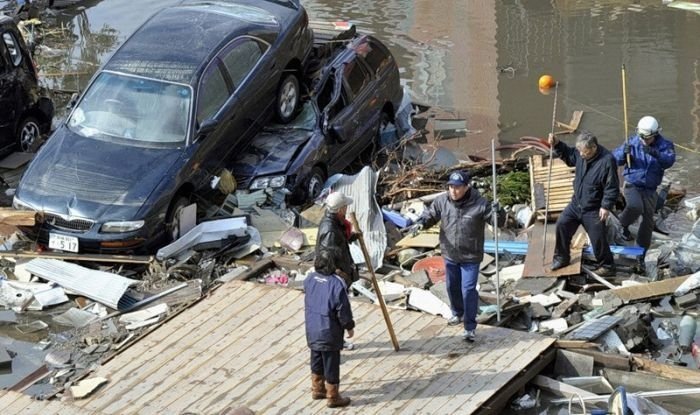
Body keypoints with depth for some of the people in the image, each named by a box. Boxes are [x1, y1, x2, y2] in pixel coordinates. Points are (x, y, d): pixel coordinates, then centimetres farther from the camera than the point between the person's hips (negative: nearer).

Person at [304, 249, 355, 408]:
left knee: (316, 361, 23)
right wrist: (349, 326, -2)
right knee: (331, 364, 6)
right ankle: (333, 398, 17)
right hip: (329, 333, -7)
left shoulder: (310, 279, -5)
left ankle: (317, 390, 38)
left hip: (312, 329, 7)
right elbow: (343, 310, -17)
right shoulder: (337, 284, -25)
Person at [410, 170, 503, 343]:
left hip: (470, 257, -5)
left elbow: (497, 221, -14)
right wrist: (421, 222, -15)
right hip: (450, 254, 5)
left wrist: (497, 213, -37)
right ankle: (458, 313, 48)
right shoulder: (442, 201, -8)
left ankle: (470, 327, -1)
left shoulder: (479, 204, -19)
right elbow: (430, 214, 7)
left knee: (468, 290, -9)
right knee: (452, 286, 22)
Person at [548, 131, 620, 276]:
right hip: (576, 203, 7)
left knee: (598, 238, -1)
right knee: (562, 224, 7)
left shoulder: (607, 161, -26)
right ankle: (562, 258, 24)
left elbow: (612, 188, -21)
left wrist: (606, 206, -23)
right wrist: (557, 145, 1)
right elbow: (569, 157, 16)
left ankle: (606, 266, 19)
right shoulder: (581, 154, -6)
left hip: (594, 210, -7)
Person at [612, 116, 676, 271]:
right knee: (635, 206, -32)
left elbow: (669, 160, -27)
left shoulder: (664, 145, -9)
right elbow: (615, 159, -7)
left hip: (650, 189, 2)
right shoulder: (632, 142, -5)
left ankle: (641, 255, 22)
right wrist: (624, 153, -29)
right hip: (632, 185, -2)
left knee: (648, 222, 6)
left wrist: (656, 154, -47)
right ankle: (624, 224, 0)